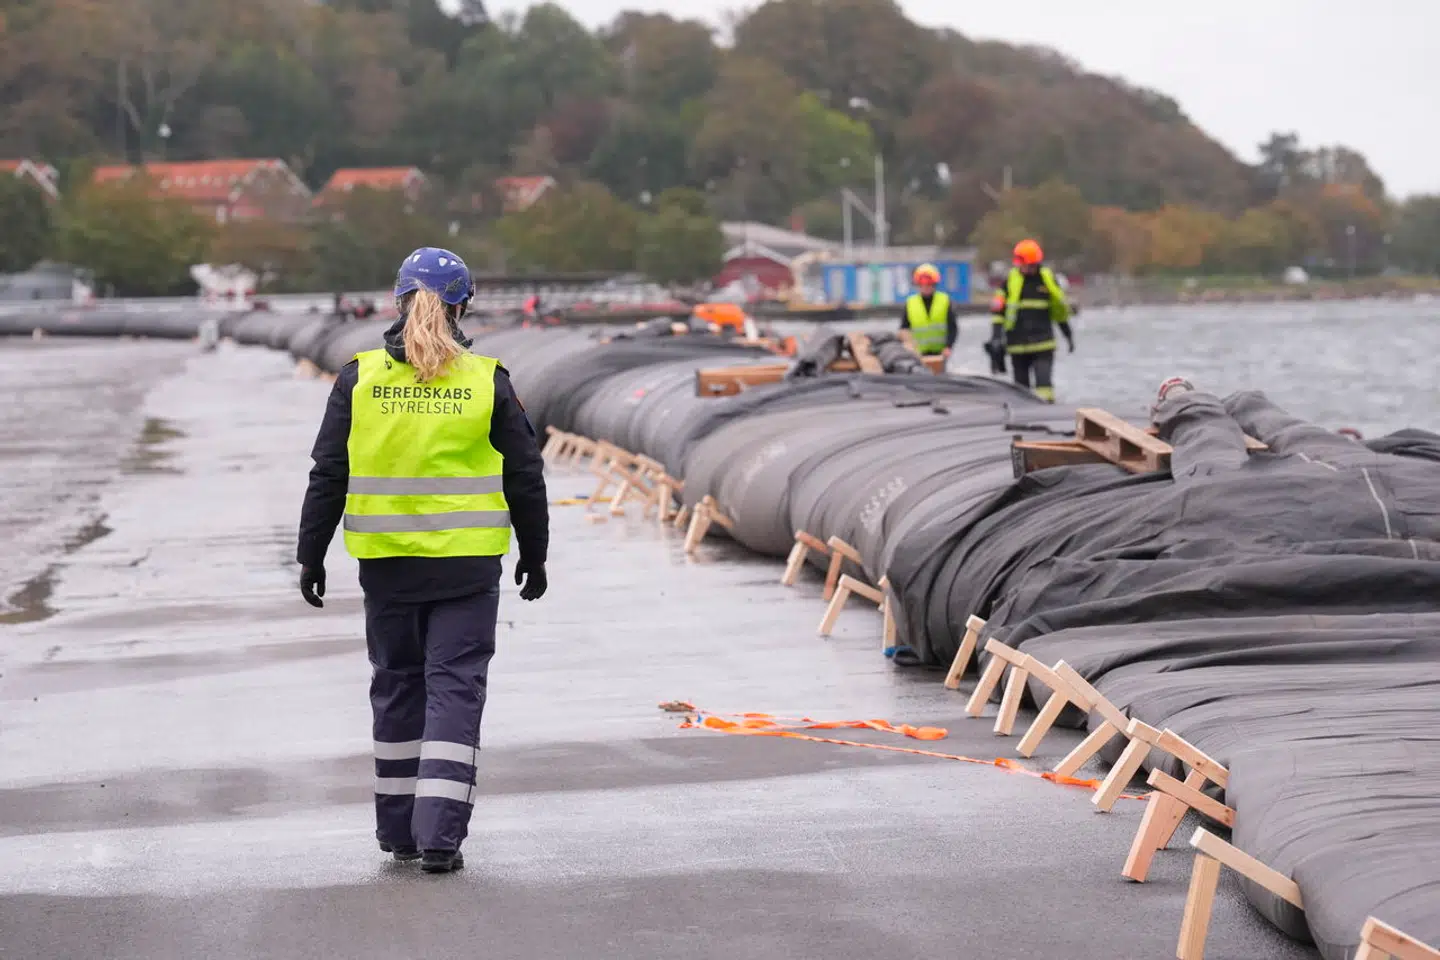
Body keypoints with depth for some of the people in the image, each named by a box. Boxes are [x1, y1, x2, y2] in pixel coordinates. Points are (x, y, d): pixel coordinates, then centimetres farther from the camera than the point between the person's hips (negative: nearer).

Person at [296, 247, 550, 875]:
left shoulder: (359, 379, -2)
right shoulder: (487, 382, -3)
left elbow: (328, 476, 0)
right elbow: (525, 478, 2)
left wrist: (310, 556, 8)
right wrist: (534, 556, 13)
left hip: (386, 564, 2)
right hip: (468, 565, -1)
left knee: (397, 687, 15)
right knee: (455, 691, 1)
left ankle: (399, 829, 22)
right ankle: (440, 837, -8)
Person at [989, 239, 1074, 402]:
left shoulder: (1048, 279, 6)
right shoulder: (1010, 280, 0)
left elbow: (1060, 309, 15)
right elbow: (998, 309, -3)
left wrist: (1068, 334, 18)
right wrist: (996, 335, -14)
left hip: (1043, 344, 0)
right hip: (1017, 344, 0)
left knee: (1044, 382, -13)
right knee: (1022, 384, 7)